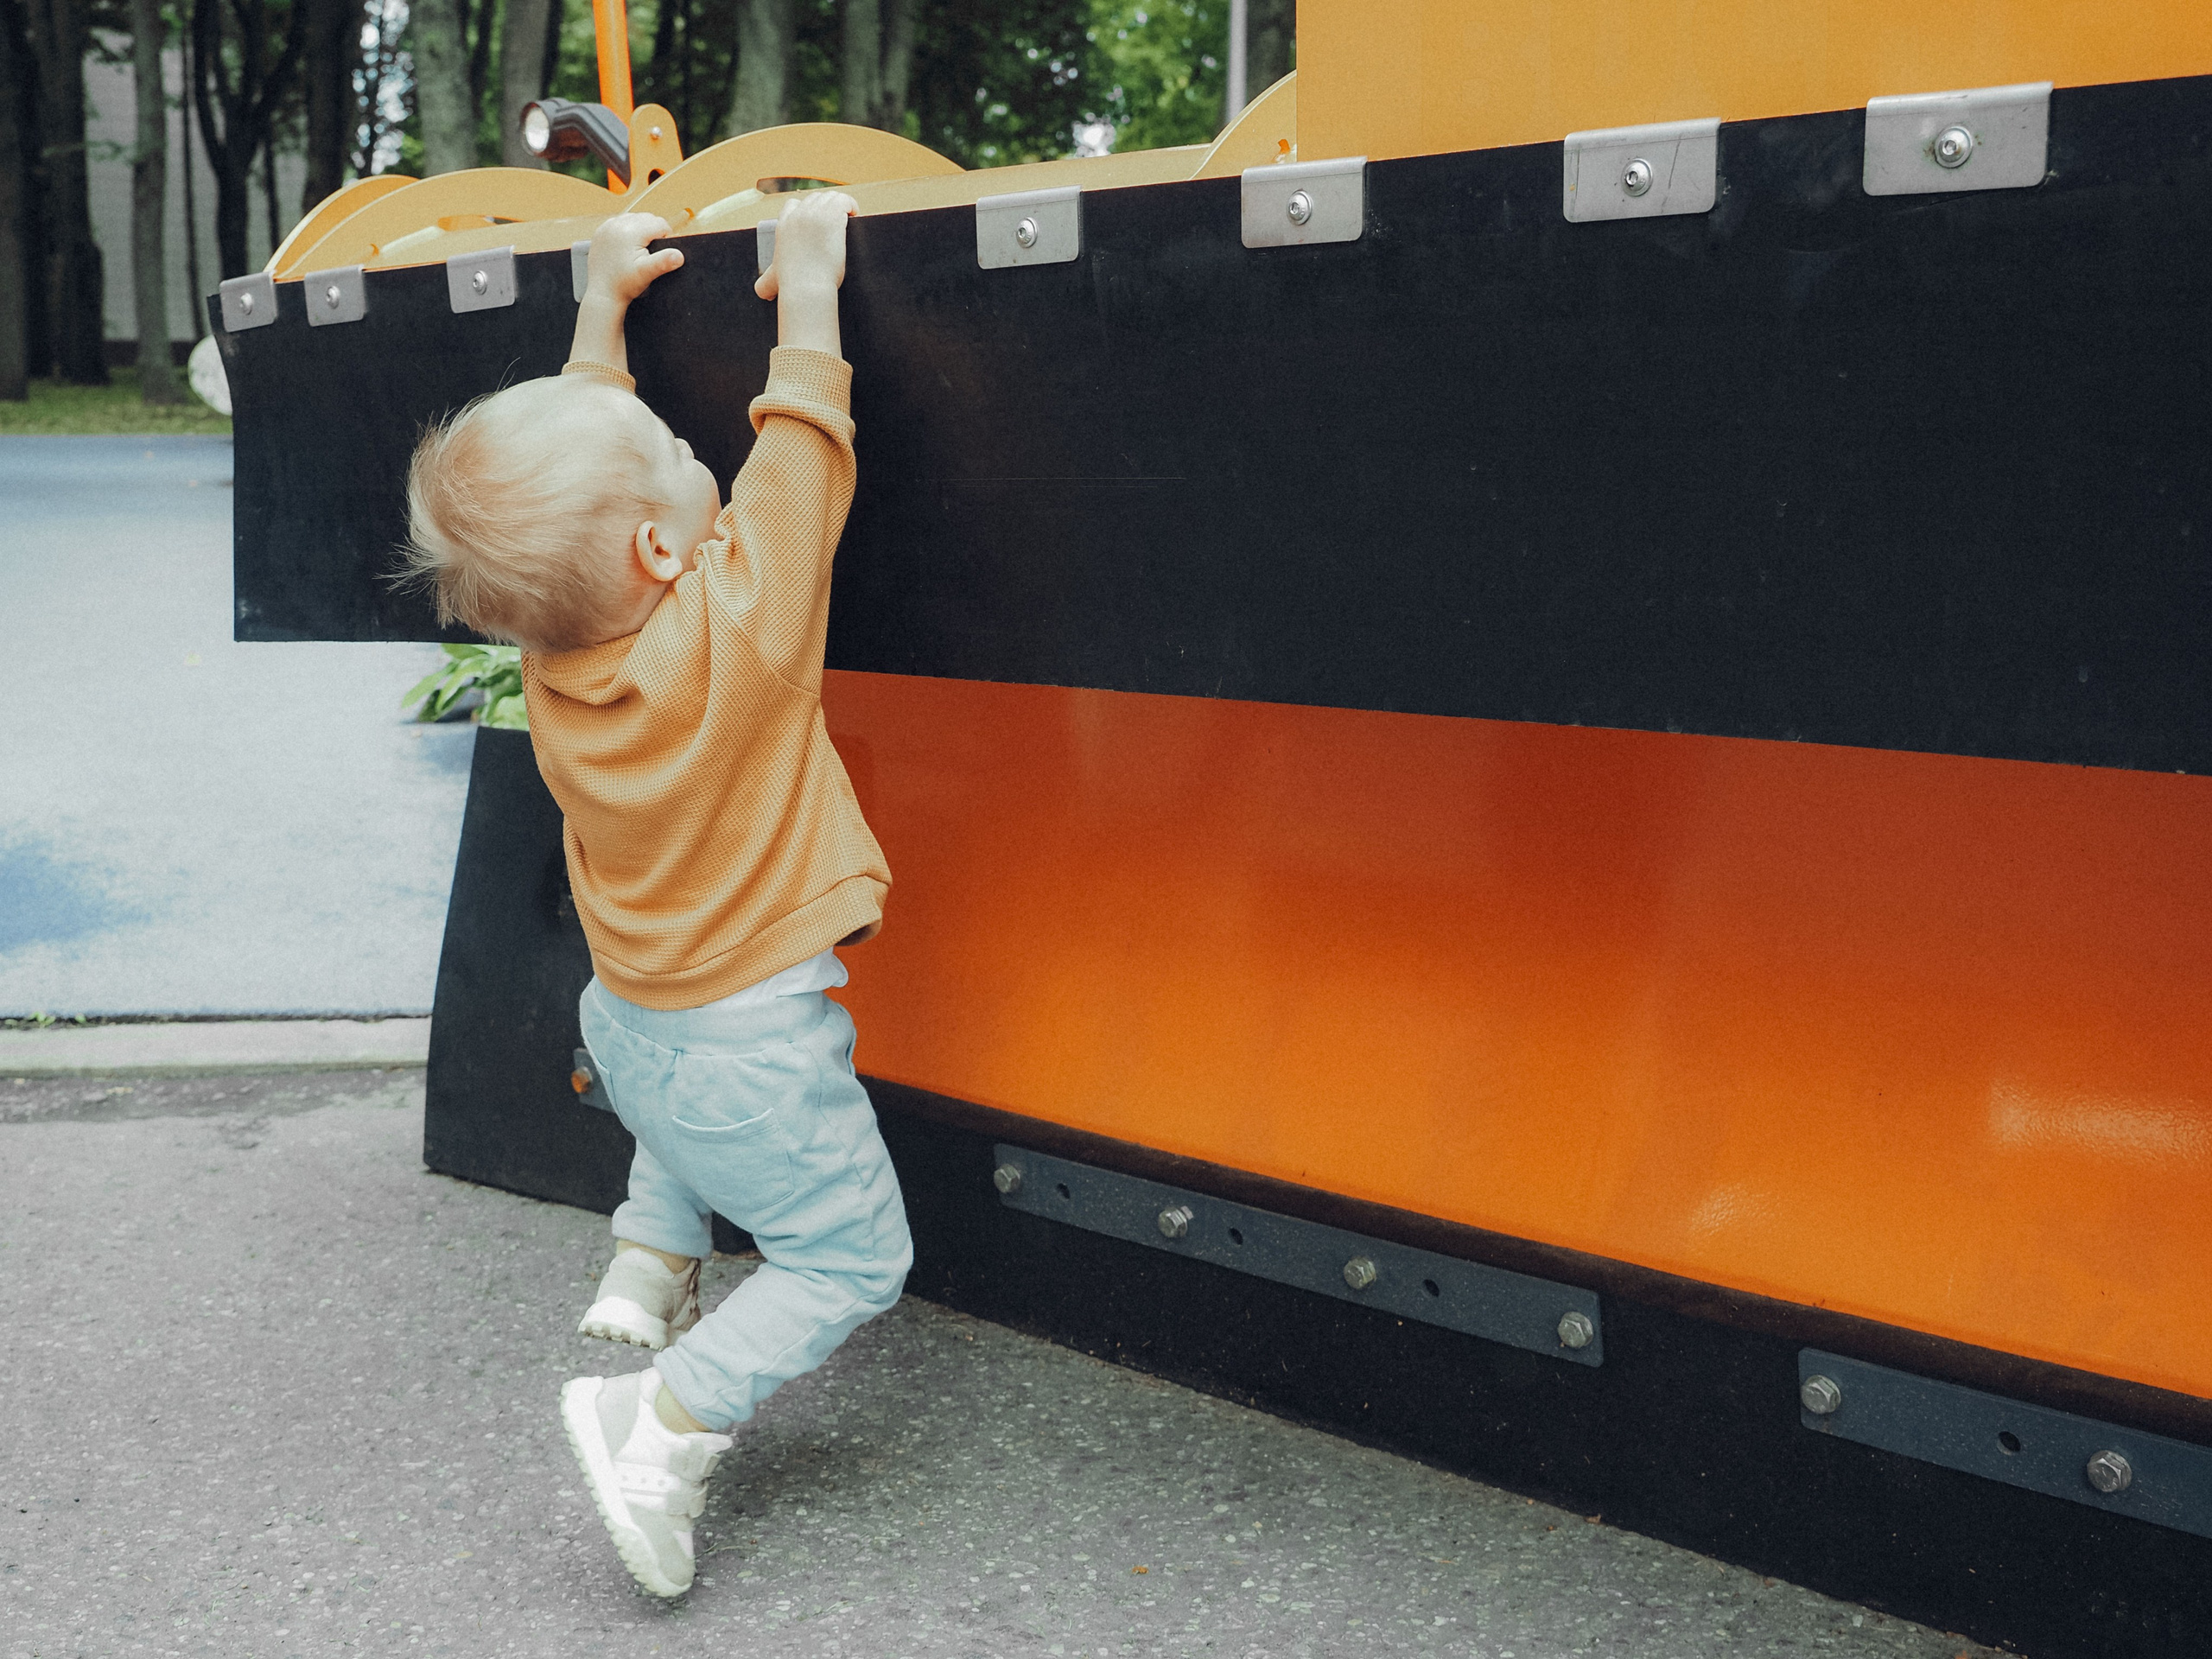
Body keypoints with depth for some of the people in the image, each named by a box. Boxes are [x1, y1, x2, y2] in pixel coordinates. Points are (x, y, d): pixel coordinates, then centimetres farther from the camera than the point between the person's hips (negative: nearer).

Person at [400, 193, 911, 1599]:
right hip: (754, 1042, -7)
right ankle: (664, 1421, -5)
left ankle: (644, 1276, 33)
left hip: (629, 1022, 7)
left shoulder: (553, 655, -9)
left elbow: (582, 447, 6)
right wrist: (809, 287, -8)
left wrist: (605, 305, 13)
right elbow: (803, 447, -18)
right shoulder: (732, 624, -28)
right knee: (849, 1259, 6)